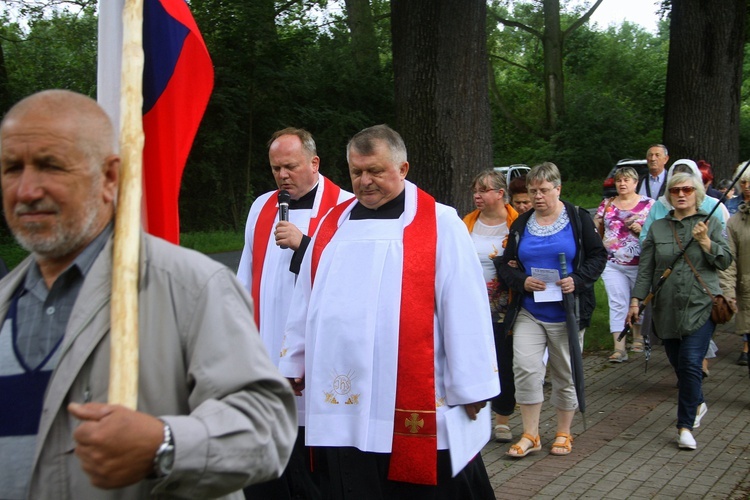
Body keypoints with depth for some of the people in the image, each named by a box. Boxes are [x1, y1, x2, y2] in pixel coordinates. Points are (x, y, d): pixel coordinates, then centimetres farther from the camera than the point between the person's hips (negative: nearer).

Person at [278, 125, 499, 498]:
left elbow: (464, 310, -7)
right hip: (341, 401, 4)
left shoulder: (441, 225, -4)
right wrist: (294, 363, 14)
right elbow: (307, 302, 15)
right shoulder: (333, 224, 11)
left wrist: (471, 387, -7)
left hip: (418, 404, -4)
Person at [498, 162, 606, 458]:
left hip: (565, 312, -2)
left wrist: (578, 280, -17)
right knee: (525, 369, -9)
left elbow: (598, 256, 0)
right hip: (528, 312, 2)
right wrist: (522, 281, -13)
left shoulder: (578, 219, -1)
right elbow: (506, 266, 8)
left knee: (565, 375, 8)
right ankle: (530, 435, 4)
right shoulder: (521, 224, 7)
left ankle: (563, 434, 24)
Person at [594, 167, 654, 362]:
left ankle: (638, 337, 33)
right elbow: (596, 228, 15)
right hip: (612, 264, 2)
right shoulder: (607, 204, 9)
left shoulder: (648, 204, 0)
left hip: (639, 264, -1)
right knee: (617, 304, -3)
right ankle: (619, 348, -5)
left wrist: (640, 229, -17)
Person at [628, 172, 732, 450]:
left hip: (701, 306, -3)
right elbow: (645, 268, 9)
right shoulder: (658, 228, 10)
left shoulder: (710, 224, 6)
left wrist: (705, 241, -14)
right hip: (667, 309, 3)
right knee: (678, 364, 8)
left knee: (691, 363, -12)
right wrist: (635, 300, 2)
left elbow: (725, 261, 0)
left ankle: (686, 425, -4)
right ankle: (697, 404, 36)